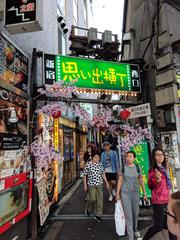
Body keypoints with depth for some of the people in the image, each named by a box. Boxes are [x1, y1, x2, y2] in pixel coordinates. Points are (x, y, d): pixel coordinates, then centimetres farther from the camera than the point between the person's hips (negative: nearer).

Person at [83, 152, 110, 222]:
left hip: (99, 184, 4)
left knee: (100, 199, 6)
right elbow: (85, 175, -6)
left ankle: (98, 215, 21)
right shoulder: (88, 164, -10)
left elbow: (103, 174, 11)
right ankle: (88, 209, 30)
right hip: (91, 184, -4)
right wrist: (85, 185, -7)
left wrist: (106, 183, 9)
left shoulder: (100, 164, 3)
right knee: (92, 199, -2)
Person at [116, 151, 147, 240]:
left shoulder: (138, 168, -4)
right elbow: (120, 181, -3)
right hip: (125, 193, -2)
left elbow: (141, 181, 3)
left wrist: (144, 193, 3)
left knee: (135, 213, 18)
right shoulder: (123, 167, -8)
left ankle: (135, 229, 45)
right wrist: (117, 193, -3)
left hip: (135, 193, 2)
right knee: (128, 215, -1)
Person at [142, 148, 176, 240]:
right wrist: (157, 180, -34)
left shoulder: (163, 168, 9)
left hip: (166, 200, 8)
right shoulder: (152, 169, -15)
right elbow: (150, 186, -16)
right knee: (158, 226, -1)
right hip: (158, 201, -8)